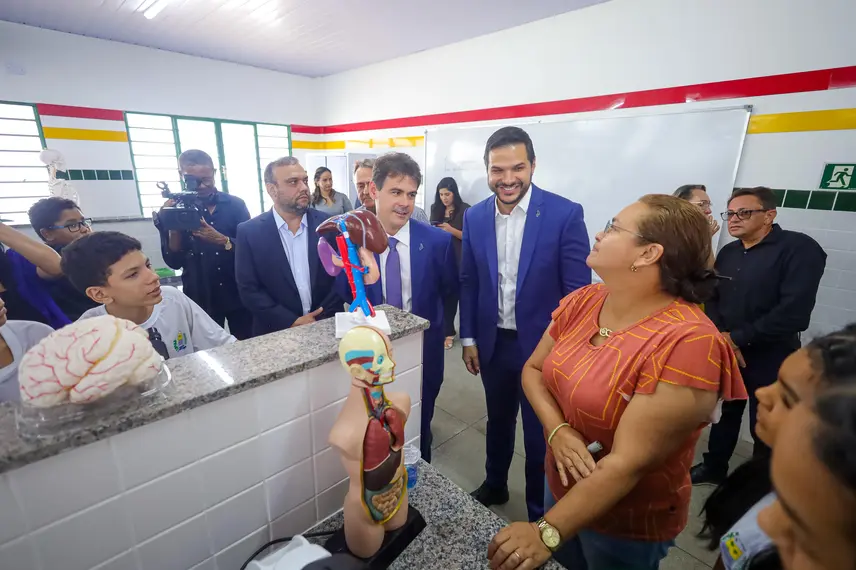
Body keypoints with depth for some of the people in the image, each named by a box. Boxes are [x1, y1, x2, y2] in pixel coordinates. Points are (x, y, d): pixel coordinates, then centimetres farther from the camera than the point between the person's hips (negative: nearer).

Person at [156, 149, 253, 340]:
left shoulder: (235, 205, -1)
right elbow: (173, 262, -4)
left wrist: (222, 241, -23)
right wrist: (174, 227, -19)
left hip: (238, 294, 0)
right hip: (200, 299, 0)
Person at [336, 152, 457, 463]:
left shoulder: (438, 241, -15)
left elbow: (449, 291, -1)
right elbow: (343, 299, -5)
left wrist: (429, 322, -7)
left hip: (423, 353, -1)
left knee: (419, 431, 22)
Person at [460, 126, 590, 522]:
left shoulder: (565, 214, -14)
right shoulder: (475, 217, -2)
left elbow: (578, 290, -11)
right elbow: (468, 282, 4)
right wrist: (468, 338, 4)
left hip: (543, 345, -3)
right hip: (493, 343, 4)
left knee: (540, 435, 15)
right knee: (498, 421, 24)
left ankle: (540, 511, 41)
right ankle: (494, 485, 50)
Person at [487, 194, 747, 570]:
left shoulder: (687, 342, -30)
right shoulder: (582, 301, -9)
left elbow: (628, 462, -29)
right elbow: (533, 369, -3)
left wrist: (547, 532, -28)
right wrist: (558, 431, -20)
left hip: (628, 525, -5)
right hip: (561, 486, 5)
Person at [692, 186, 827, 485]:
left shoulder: (800, 248, -12)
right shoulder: (727, 252, 7)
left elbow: (794, 312, -21)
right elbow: (711, 298, 5)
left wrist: (737, 338, -17)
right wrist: (721, 338, -11)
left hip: (770, 360, -5)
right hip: (726, 355, 5)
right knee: (726, 413, 19)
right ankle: (714, 468, 38)